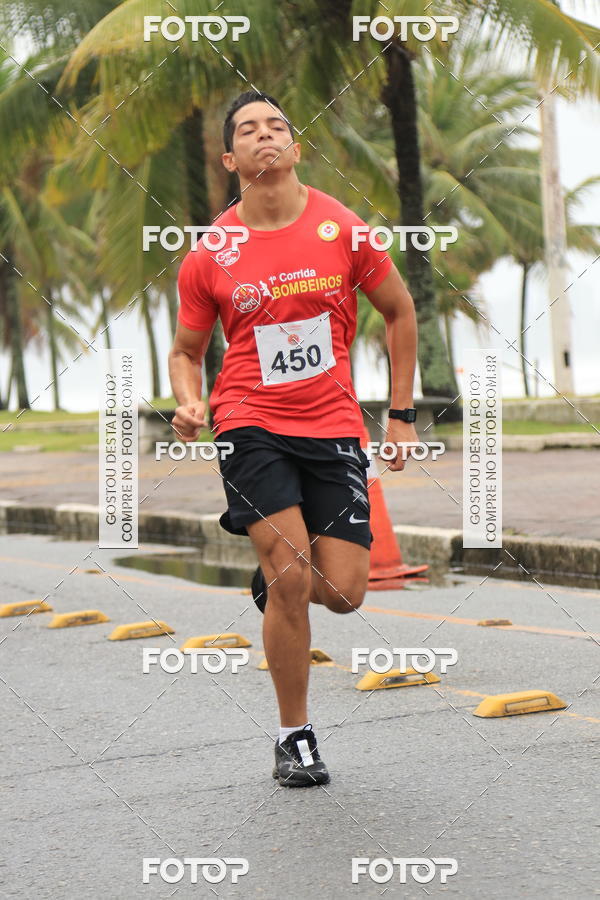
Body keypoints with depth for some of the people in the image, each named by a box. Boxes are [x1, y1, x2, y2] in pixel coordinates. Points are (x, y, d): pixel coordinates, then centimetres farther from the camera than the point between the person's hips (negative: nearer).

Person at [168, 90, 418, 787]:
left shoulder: (342, 228, -1)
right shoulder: (208, 255, -1)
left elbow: (398, 312, 11)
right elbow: (186, 350, 11)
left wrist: (402, 413, 9)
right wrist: (189, 404, -11)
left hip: (333, 428, 2)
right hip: (251, 425, -1)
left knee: (343, 593, -5)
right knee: (292, 576, -15)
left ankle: (273, 577, 33)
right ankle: (294, 737, 4)